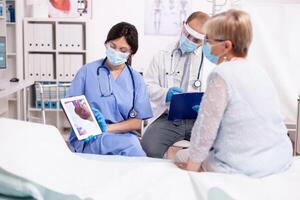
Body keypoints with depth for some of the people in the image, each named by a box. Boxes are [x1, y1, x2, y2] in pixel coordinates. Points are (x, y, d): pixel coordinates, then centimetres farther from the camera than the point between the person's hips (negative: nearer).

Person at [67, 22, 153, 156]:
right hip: (87, 138, -2)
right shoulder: (87, 71, 5)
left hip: (123, 135, 3)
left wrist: (108, 128, -12)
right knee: (131, 146, -33)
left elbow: (138, 122, 4)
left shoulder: (136, 80, 10)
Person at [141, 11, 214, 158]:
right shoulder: (163, 56, 13)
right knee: (149, 149, -29)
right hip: (168, 117, 0)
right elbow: (147, 86, 9)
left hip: (200, 119, 0)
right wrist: (165, 93, -13)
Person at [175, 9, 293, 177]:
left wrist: (193, 163, -6)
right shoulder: (257, 69, 6)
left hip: (243, 168, -8)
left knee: (181, 157, 15)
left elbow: (206, 125, -17)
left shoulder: (222, 75, -17)